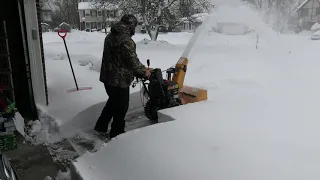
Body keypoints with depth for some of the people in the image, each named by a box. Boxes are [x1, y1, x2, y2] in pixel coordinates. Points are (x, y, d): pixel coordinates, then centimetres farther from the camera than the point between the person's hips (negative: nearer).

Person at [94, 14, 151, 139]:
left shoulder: (110, 36, 10)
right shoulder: (126, 40, -21)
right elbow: (133, 61, -22)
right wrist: (144, 71, -5)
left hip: (107, 76, 9)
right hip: (119, 80, -9)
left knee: (113, 101, 25)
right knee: (121, 106, 7)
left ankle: (101, 126, 34)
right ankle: (116, 133, 21)